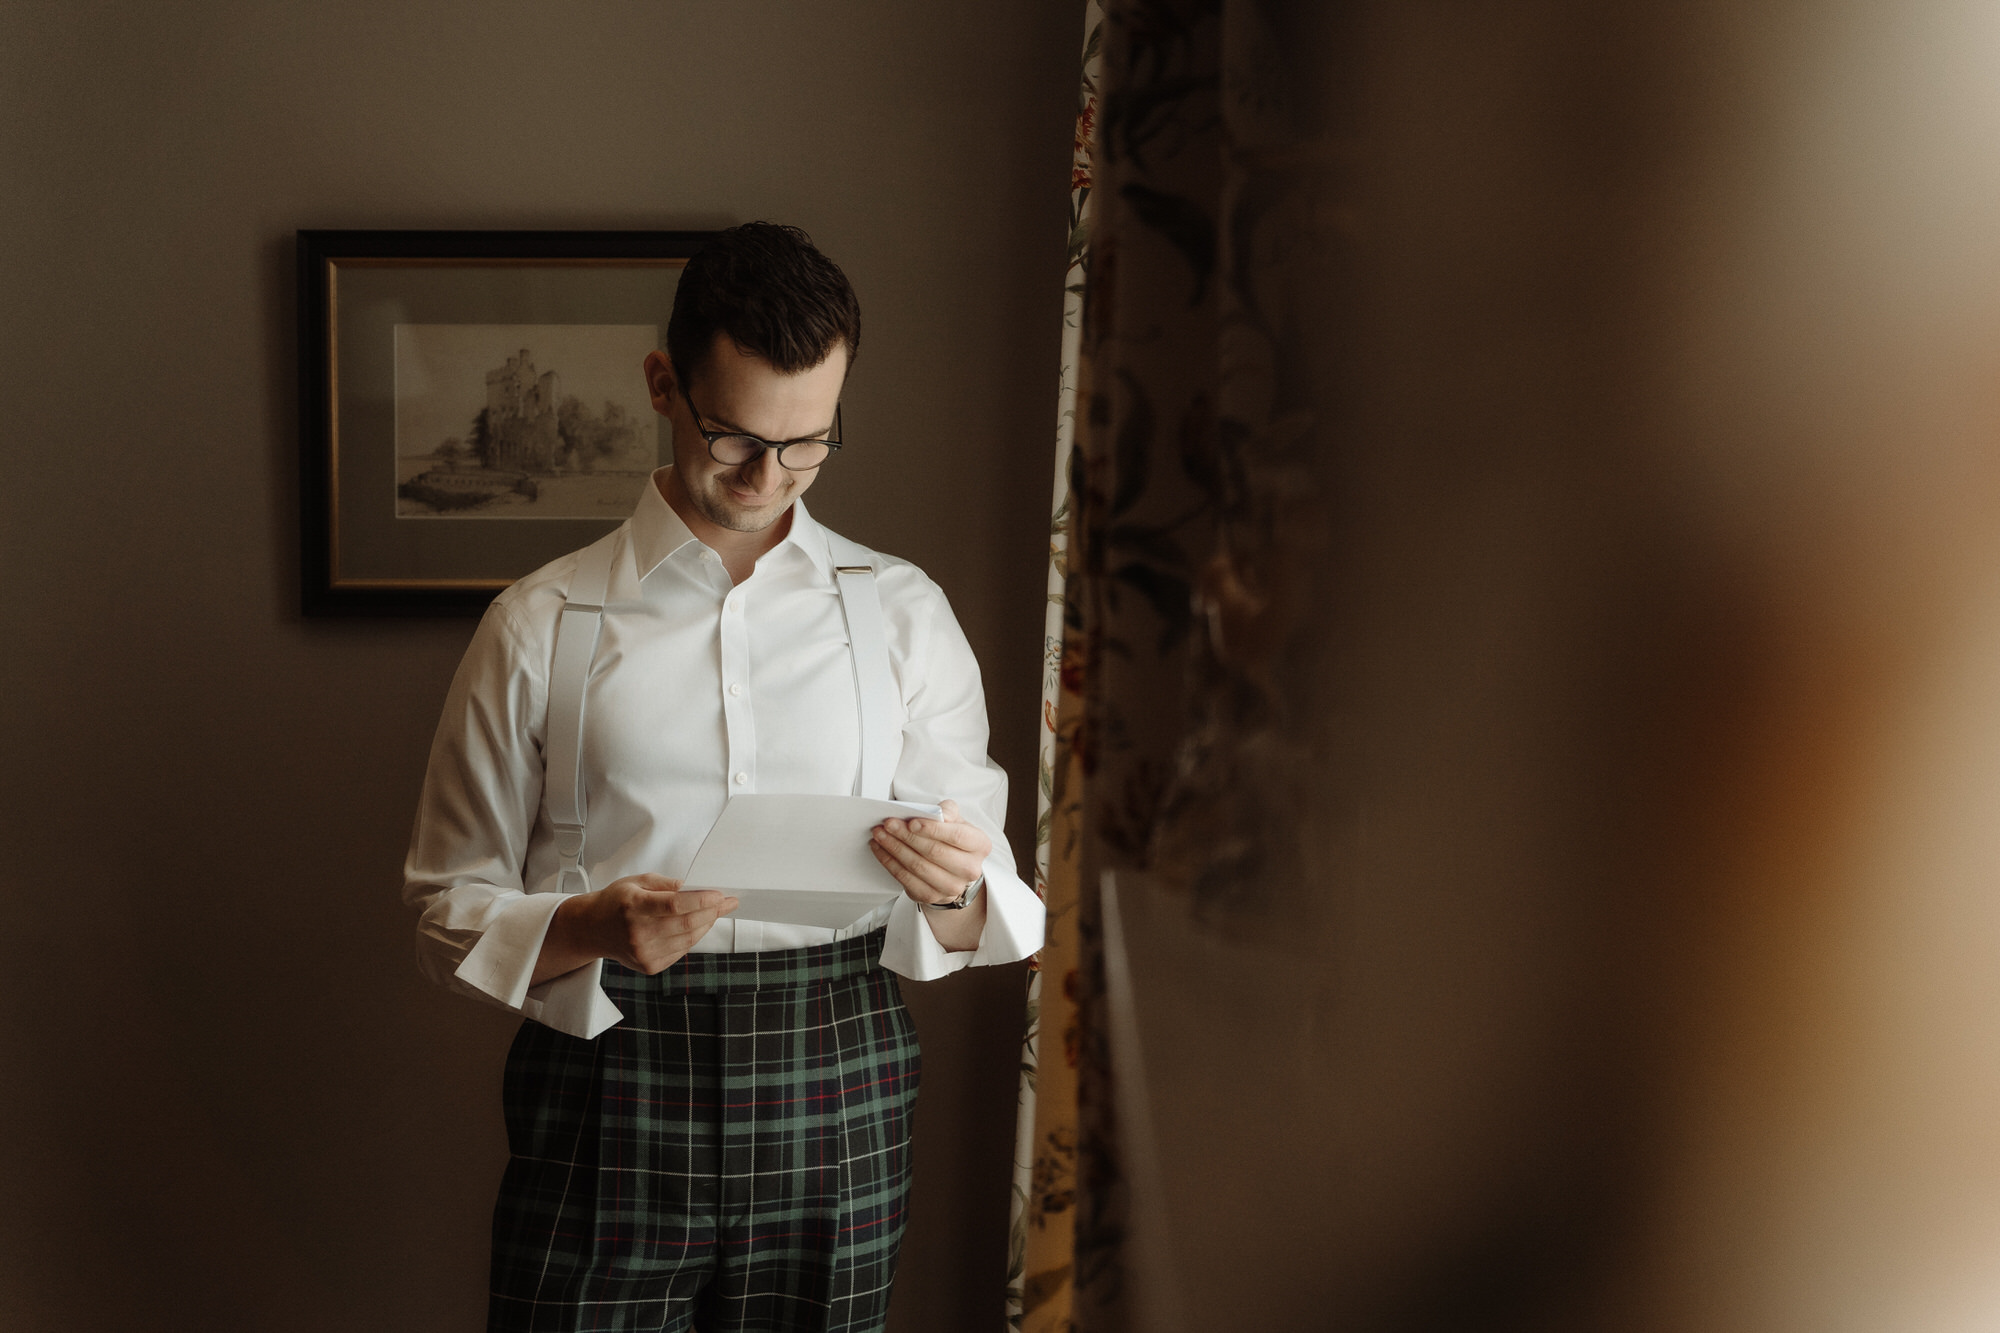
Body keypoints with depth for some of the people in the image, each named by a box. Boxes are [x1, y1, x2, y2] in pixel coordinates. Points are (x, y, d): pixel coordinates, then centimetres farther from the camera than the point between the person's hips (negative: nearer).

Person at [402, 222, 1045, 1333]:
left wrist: (952, 887, -16)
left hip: (835, 1095, 2)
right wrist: (592, 928, -19)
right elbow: (450, 911, 1)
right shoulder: (543, 626, 1)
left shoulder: (906, 615, 7)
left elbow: (974, 928, 7)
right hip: (604, 1087, -1)